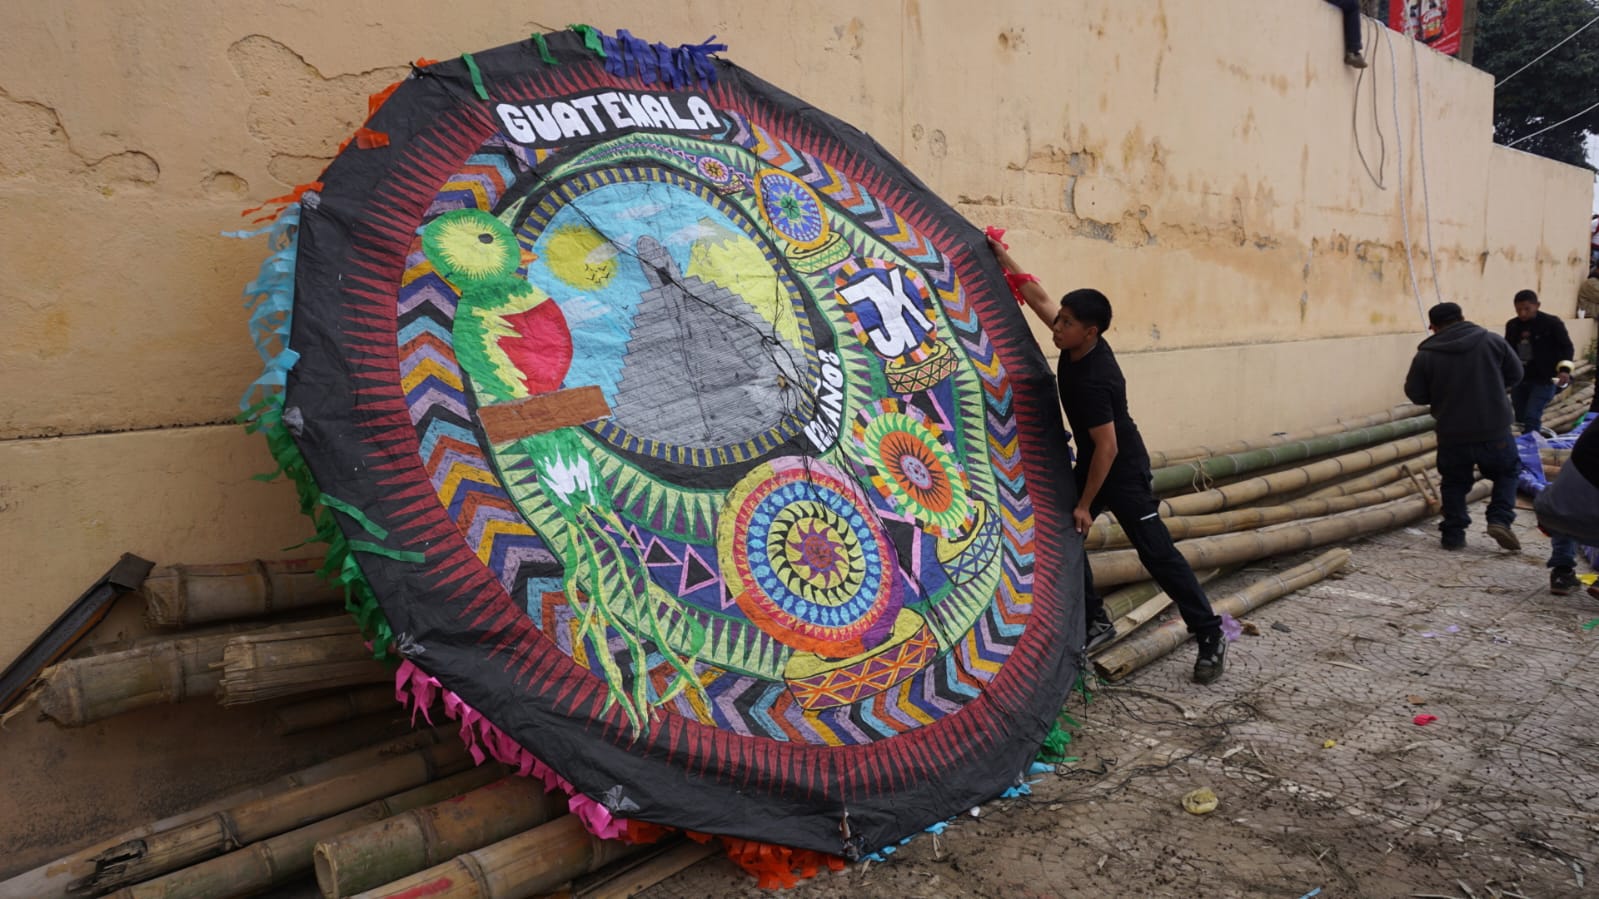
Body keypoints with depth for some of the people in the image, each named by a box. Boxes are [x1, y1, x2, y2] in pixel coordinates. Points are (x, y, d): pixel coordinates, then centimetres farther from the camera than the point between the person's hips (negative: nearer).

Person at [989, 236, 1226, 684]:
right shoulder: (1077, 347, -8)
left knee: (1156, 553, -7)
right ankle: (1095, 621, 18)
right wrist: (1004, 259, 4)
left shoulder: (1093, 381, -32)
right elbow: (1039, 299, 6)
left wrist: (1085, 504, -20)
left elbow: (1108, 448, -28)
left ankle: (1210, 635, 4)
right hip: (1090, 464, 9)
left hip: (1124, 472, -9)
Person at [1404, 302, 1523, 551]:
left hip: (1452, 435, 0)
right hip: (1494, 430, 1)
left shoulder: (1426, 355, -7)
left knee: (1454, 483, 16)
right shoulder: (1492, 341, -3)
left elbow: (1416, 395, -2)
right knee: (1506, 472, 21)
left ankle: (1453, 533, 14)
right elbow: (1515, 374, 8)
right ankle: (1499, 519, 5)